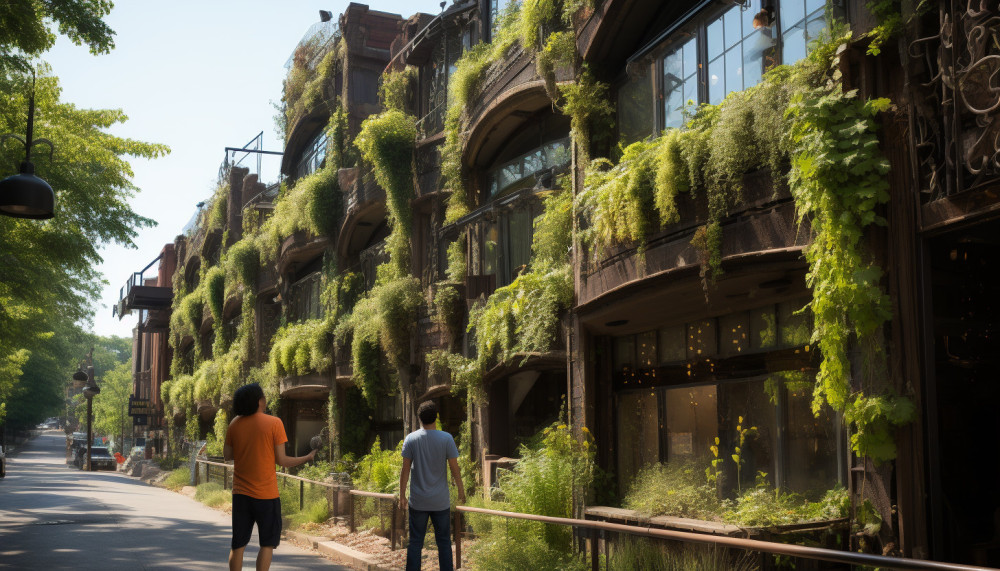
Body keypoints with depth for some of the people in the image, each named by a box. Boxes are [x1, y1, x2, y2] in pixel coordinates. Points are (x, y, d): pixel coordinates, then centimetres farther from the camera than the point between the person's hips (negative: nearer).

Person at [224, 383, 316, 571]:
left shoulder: (235, 424, 2)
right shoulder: (274, 423, -10)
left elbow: (227, 455, 7)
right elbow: (281, 460, -9)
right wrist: (307, 458, 5)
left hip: (240, 493, 4)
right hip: (266, 493, -4)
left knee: (238, 545, 10)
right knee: (267, 544, 7)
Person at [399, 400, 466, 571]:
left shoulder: (411, 439, -5)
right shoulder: (446, 439, -8)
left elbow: (405, 470, -4)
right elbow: (454, 469, -5)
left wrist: (402, 496, 3)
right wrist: (461, 491, 8)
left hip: (417, 502, 1)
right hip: (441, 502, 0)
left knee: (415, 542, 7)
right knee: (443, 541, 11)